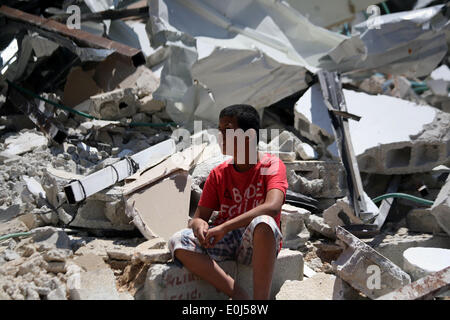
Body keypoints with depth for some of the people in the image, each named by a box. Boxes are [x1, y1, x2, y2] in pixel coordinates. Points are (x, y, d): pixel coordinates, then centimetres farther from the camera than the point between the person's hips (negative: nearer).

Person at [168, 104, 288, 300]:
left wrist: (224, 227, -28)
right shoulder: (218, 174, 8)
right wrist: (199, 225, -19)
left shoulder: (272, 166, -6)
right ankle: (238, 295, -23)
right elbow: (198, 217, 7)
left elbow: (272, 207, -24)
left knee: (263, 223, -38)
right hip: (225, 241, 4)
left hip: (256, 244, -4)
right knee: (178, 241, -21)